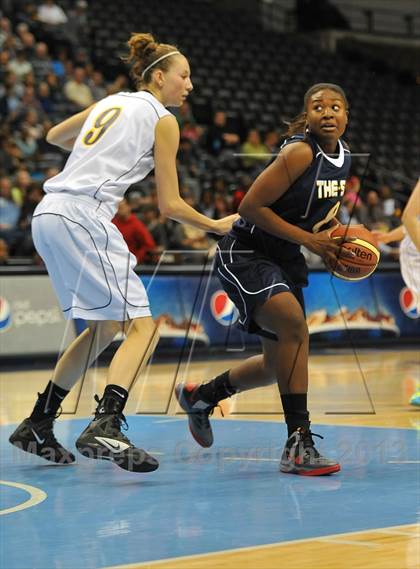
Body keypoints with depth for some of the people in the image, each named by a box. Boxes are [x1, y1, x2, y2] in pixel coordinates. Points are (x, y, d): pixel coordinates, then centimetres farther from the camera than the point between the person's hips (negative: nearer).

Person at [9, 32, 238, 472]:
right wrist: (217, 227, 15)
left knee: (104, 328, 19)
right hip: (84, 217, -9)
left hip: (48, 213, 9)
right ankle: (105, 428, -30)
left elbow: (53, 136, 38)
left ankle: (37, 425, 22)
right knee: (142, 324, -12)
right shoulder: (162, 121, 1)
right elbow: (170, 206, 1)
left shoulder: (111, 103, 22)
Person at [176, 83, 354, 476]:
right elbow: (250, 206, -24)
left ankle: (200, 396, 40)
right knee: (293, 323, -33)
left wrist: (331, 235, 0)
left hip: (285, 261, 9)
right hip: (244, 255, -9)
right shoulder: (300, 152, -22)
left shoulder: (343, 154, 3)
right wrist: (308, 239, -24)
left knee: (278, 364, 13)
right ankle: (298, 443, -30)